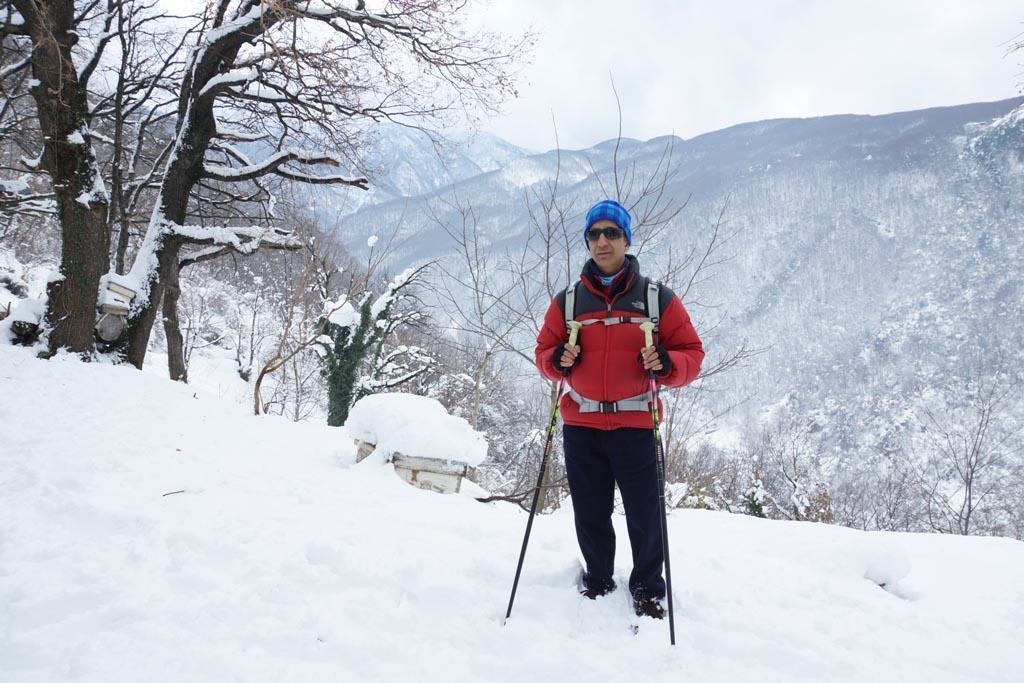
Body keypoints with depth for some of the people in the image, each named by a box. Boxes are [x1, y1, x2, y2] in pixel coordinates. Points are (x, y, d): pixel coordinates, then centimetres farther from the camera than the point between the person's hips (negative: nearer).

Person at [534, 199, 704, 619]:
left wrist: (666, 364, -19)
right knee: (590, 513, 12)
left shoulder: (658, 298, 2)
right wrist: (558, 360, -9)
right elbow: (543, 352, 13)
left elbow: (692, 354, 2)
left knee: (644, 515, 3)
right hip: (580, 426, 2)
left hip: (635, 426, -2)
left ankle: (648, 589, 25)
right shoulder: (567, 301, 8)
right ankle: (597, 577, 35)